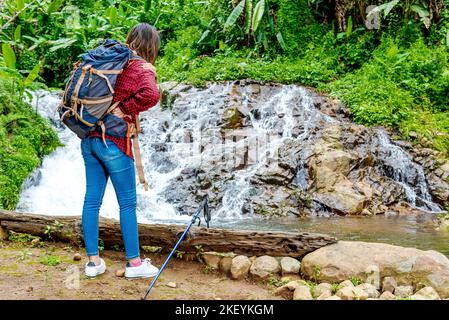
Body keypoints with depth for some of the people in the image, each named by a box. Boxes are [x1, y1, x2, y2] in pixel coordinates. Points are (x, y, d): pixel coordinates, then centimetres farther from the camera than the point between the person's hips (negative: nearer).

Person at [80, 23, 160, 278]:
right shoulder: (143, 69, -10)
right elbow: (151, 95, -32)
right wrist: (125, 110, -16)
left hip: (89, 139, 7)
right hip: (113, 142, -7)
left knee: (92, 199, 10)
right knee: (128, 203, 4)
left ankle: (94, 260, 19)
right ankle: (134, 263, 13)